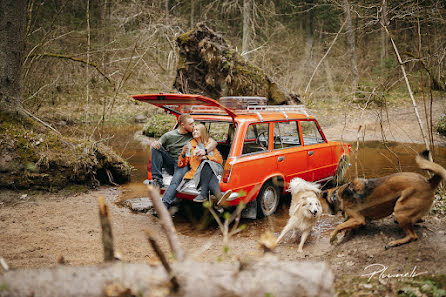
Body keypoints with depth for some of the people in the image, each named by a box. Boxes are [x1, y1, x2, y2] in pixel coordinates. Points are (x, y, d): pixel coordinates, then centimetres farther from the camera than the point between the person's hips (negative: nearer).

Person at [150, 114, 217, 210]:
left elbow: (213, 142, 6)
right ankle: (157, 179, -23)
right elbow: (155, 144, 9)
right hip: (170, 163, 2)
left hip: (184, 166, -2)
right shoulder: (169, 135, 8)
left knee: (177, 180, -36)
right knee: (156, 147, -17)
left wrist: (205, 150, -16)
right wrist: (154, 143, -18)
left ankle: (164, 204, -51)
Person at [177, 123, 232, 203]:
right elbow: (181, 165, 11)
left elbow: (220, 159, 7)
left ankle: (203, 194, -49)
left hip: (212, 169, 1)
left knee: (206, 163, -35)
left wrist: (206, 157, -9)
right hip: (197, 172, -1)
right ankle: (218, 194, -57)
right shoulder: (190, 145, 18)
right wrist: (183, 154, -9)